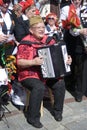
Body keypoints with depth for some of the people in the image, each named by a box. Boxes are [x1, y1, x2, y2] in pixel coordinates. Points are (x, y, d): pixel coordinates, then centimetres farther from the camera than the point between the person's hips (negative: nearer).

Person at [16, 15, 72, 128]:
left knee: (60, 83, -15)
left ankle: (58, 111, 8)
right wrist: (33, 61, -31)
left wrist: (66, 59, -5)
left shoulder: (49, 40, 5)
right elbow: (19, 62, -18)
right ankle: (33, 118, -13)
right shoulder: (25, 43, -13)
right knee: (39, 87, -32)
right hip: (29, 75, -6)